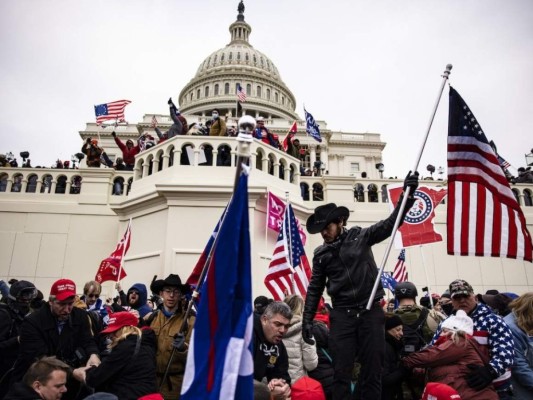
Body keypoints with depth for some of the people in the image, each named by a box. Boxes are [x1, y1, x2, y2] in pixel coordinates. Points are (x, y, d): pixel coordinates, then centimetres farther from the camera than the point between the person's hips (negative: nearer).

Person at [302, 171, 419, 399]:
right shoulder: (321, 254, 7)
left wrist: (407, 195, -16)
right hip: (342, 315, 1)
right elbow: (315, 289, 10)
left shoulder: (361, 237, 2)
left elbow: (391, 223, -4)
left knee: (372, 370, 5)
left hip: (371, 311, -1)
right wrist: (307, 319, 4)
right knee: (342, 372, 0)